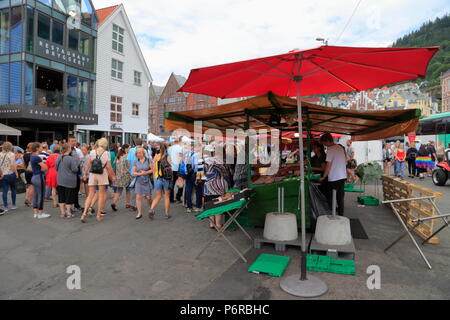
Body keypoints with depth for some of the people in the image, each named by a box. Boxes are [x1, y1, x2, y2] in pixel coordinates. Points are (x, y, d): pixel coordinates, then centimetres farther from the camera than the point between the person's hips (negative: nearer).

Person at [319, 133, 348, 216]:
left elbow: (328, 166, -15)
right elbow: (345, 162, 16)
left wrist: (323, 177, -6)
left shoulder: (330, 149, -14)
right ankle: (341, 215, 21)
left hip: (334, 178, -8)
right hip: (343, 176, 8)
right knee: (340, 198, 15)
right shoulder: (341, 148, 10)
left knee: (330, 199, 2)